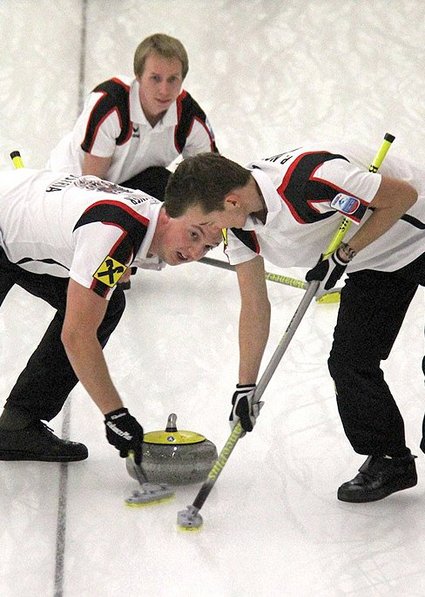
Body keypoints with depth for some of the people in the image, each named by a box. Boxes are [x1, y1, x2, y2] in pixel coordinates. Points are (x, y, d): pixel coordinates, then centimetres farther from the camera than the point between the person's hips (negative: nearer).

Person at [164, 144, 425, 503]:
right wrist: (246, 387, -1)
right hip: (375, 262, 7)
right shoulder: (239, 221, -11)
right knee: (348, 362, 1)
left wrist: (343, 254, -24)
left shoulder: (310, 178, -38)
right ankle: (387, 460, 16)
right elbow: (254, 304, -1)